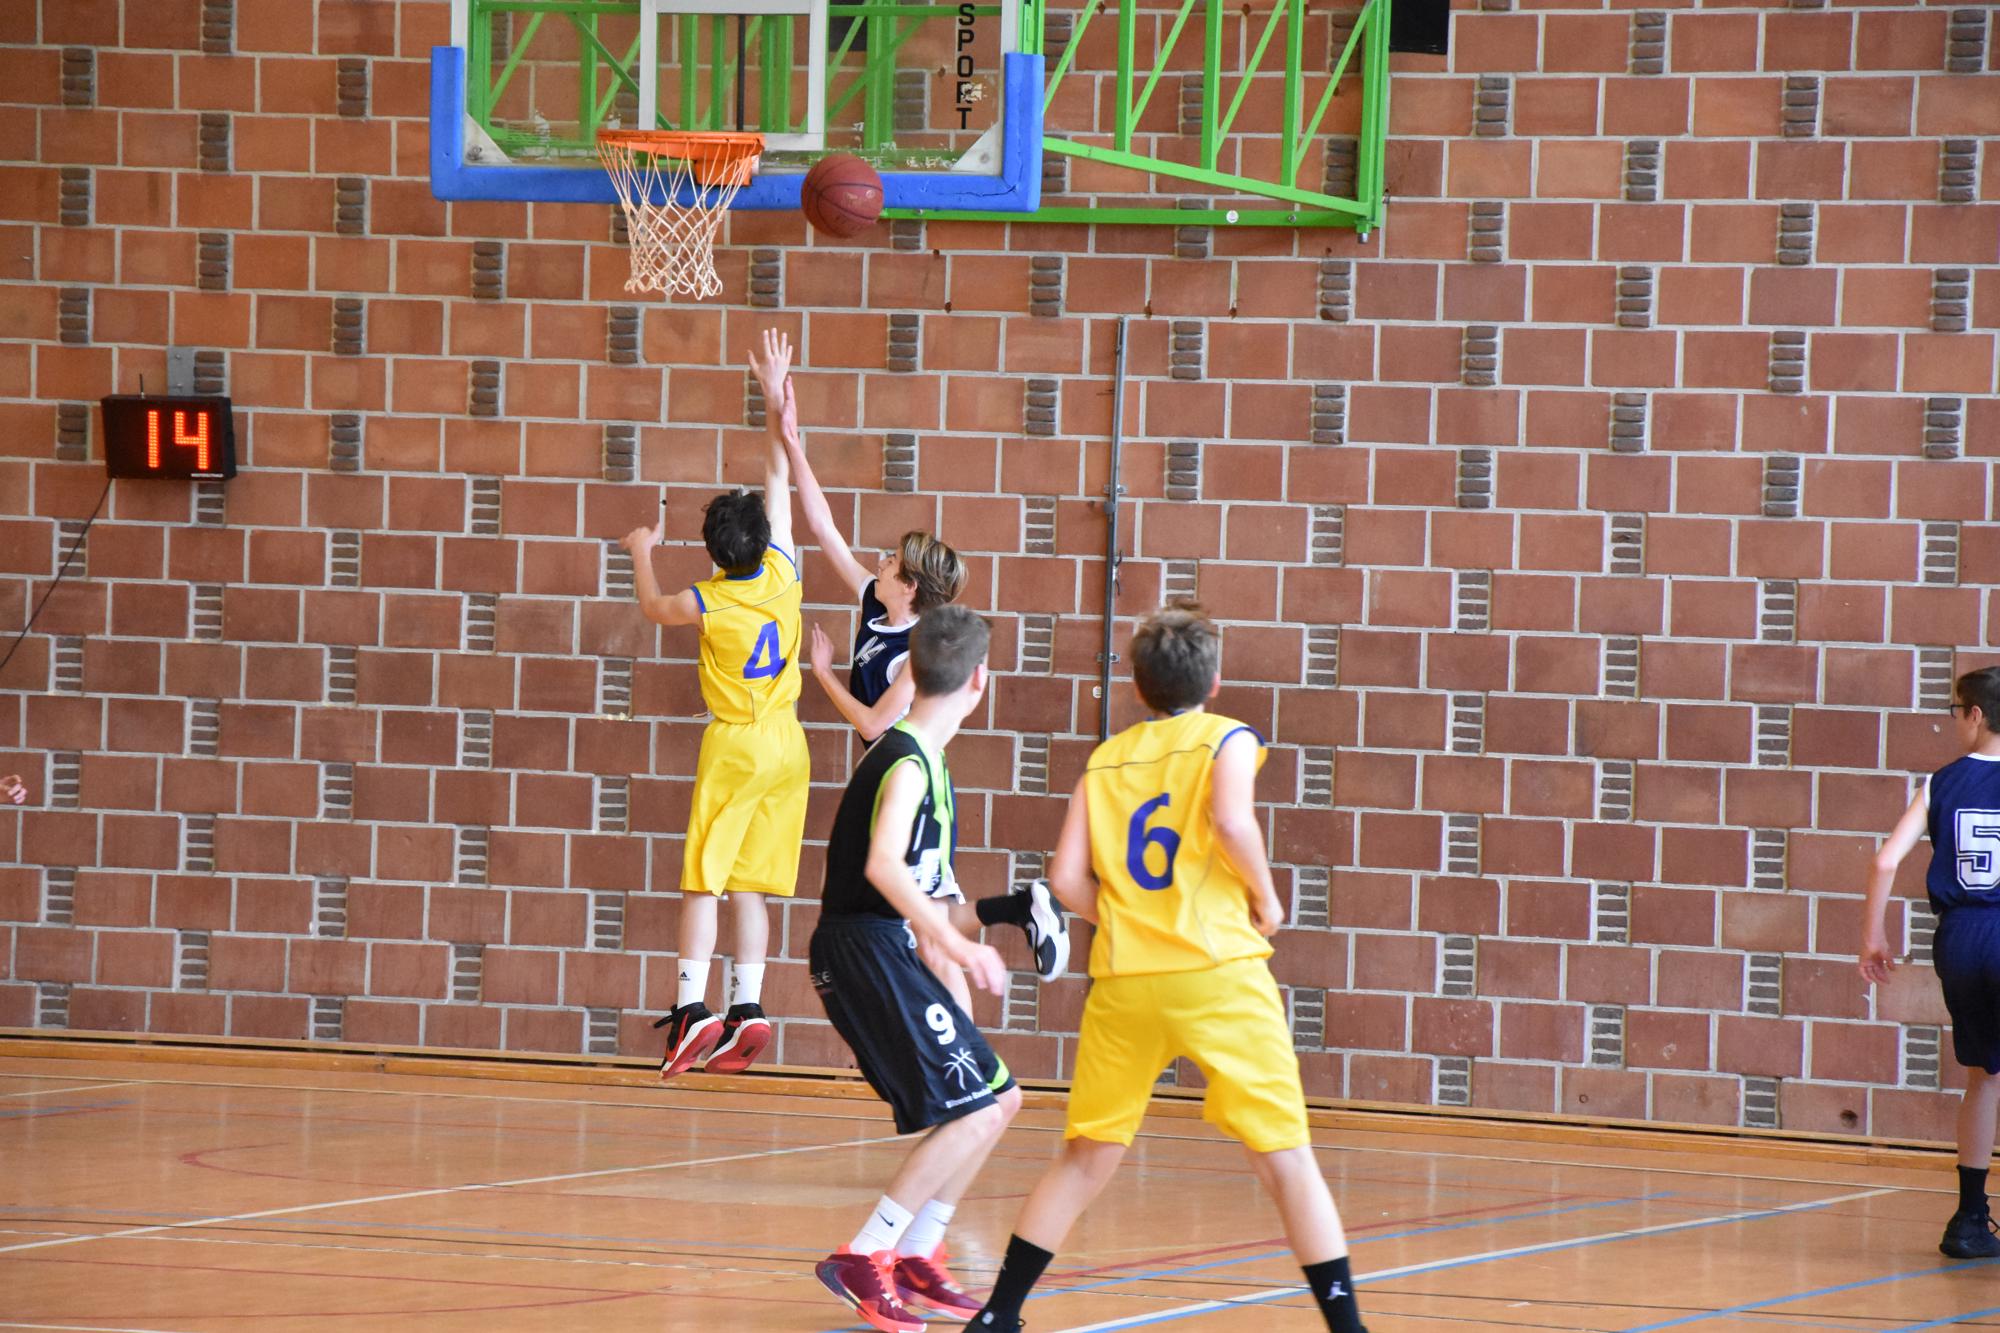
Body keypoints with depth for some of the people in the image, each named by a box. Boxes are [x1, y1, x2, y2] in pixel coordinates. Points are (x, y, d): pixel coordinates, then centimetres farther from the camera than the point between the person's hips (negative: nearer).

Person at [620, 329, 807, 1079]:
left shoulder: (711, 604, -12)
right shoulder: (782, 575, -2)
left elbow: (653, 608, 12)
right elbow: (780, 476, 8)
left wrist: (641, 554, 29)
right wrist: (775, 394, 13)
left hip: (737, 744, -5)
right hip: (787, 743, 5)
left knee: (705, 882, -5)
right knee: (750, 888, 7)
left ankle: (692, 1007, -16)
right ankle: (746, 1010, 1)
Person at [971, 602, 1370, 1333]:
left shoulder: (1104, 761, 14)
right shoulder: (1227, 740, 3)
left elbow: (1067, 880, 5)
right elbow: (1231, 821, -18)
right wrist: (1265, 898, -2)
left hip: (1123, 980, 4)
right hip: (1217, 972, -4)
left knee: (1084, 1160, 13)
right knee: (1286, 1159, 1)